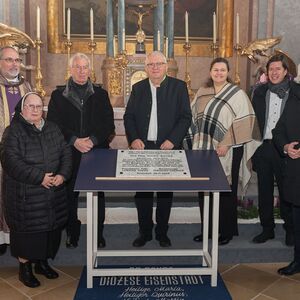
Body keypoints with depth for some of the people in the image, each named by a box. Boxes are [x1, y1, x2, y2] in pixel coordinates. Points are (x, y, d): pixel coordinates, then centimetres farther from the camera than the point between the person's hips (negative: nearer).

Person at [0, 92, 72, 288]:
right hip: (25, 194, -5)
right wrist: (39, 177, -22)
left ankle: (43, 262, 32)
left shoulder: (52, 129, 9)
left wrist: (62, 174, -10)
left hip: (54, 192, 5)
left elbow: (66, 152, 7)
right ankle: (25, 267, 23)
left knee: (51, 226, 13)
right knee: (27, 229, 4)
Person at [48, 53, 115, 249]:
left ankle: (98, 233, 21)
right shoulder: (58, 95, 6)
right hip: (69, 153, 0)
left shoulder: (100, 94, 8)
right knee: (70, 194, 5)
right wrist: (74, 140, -13)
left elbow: (108, 124, 3)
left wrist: (93, 140, -12)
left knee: (98, 195, 7)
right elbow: (53, 124, -1)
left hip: (97, 151, 1)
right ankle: (72, 233, 22)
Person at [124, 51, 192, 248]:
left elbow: (186, 117, -2)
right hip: (142, 147, 2)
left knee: (166, 193, 8)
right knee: (142, 192, 7)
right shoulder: (138, 88, 10)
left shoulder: (179, 87, 2)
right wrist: (133, 139, -8)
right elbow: (128, 117, 8)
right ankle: (145, 232, 22)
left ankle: (162, 232, 23)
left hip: (168, 149, -2)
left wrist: (172, 140, -14)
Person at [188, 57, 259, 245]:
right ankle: (208, 228, 23)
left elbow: (244, 122, -11)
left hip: (228, 151, -4)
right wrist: (197, 141, 7)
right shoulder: (202, 92, 10)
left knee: (226, 192, 3)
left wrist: (226, 144, -16)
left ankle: (227, 231, 19)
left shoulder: (237, 94, -5)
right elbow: (194, 118, 16)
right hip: (205, 150, 5)